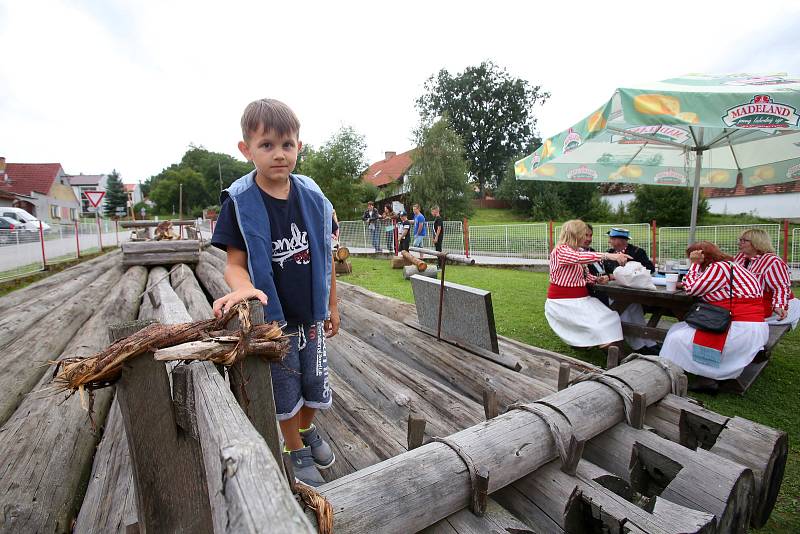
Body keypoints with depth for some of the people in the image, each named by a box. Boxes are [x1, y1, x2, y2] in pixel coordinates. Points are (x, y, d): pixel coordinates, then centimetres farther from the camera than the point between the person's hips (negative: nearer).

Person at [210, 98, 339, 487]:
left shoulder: (312, 196, -4)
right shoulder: (239, 202, -13)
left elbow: (325, 256, 2)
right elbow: (235, 262, -13)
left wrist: (332, 305, 7)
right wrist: (244, 289, -37)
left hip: (311, 315, 4)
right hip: (272, 318, -3)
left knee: (315, 385, 19)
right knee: (285, 393, 15)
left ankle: (308, 430, 51)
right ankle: (296, 452, 40)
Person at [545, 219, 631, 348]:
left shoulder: (578, 251, 13)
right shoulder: (560, 251, -14)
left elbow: (585, 275, 17)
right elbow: (579, 257, -34)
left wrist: (598, 280, -5)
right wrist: (609, 256, -41)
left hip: (581, 298, 8)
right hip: (563, 301, -8)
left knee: (610, 317, -5)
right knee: (594, 322, -21)